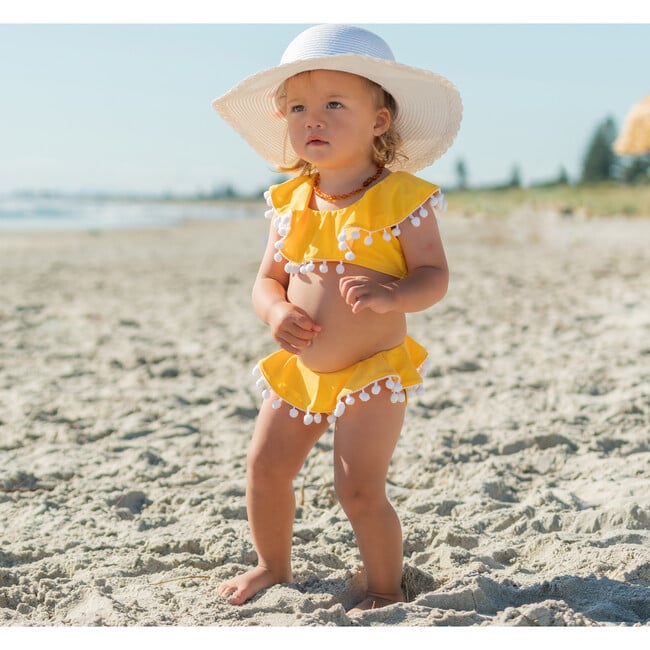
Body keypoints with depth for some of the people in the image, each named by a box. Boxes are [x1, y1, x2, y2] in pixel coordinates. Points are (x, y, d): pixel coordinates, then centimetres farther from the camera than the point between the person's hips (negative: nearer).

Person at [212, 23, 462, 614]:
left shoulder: (401, 198, -13)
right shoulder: (290, 202, 3)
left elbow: (434, 275, -15)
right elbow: (268, 279, 8)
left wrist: (390, 296, -35)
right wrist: (277, 312, -15)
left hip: (373, 373, -5)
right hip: (298, 371, 6)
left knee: (360, 490, -6)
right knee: (265, 467, 11)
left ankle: (387, 586, 19)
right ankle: (274, 567, 36)